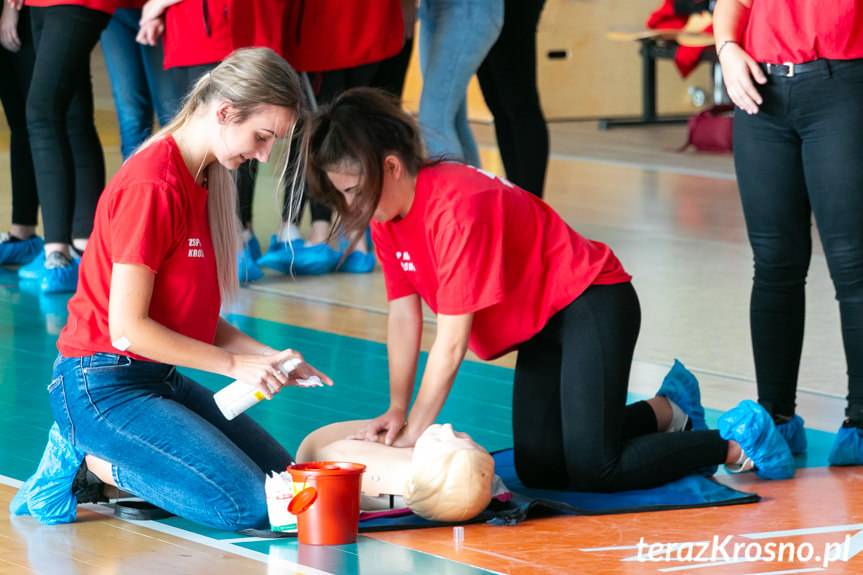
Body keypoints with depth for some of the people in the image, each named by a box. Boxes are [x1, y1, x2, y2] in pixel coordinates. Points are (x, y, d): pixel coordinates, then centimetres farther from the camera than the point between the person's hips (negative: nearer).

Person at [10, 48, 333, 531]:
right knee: (249, 506, -19)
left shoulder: (203, 180, 10)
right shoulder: (152, 187, -19)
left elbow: (195, 320, 8)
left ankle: (98, 459, 9)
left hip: (160, 379, 10)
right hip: (104, 383, -10)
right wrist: (235, 364, -16)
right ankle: (90, 464, -5)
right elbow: (128, 328, -22)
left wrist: (270, 359, -6)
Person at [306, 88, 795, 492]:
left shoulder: (458, 206, -30)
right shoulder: (388, 213, -3)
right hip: (542, 324, 9)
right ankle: (669, 412, 23)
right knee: (538, 471, 3)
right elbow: (404, 315, 2)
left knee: (592, 471, -17)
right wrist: (397, 411, -5)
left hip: (592, 305, -9)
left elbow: (451, 343, -28)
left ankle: (733, 442, 1)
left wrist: (413, 433, -23)